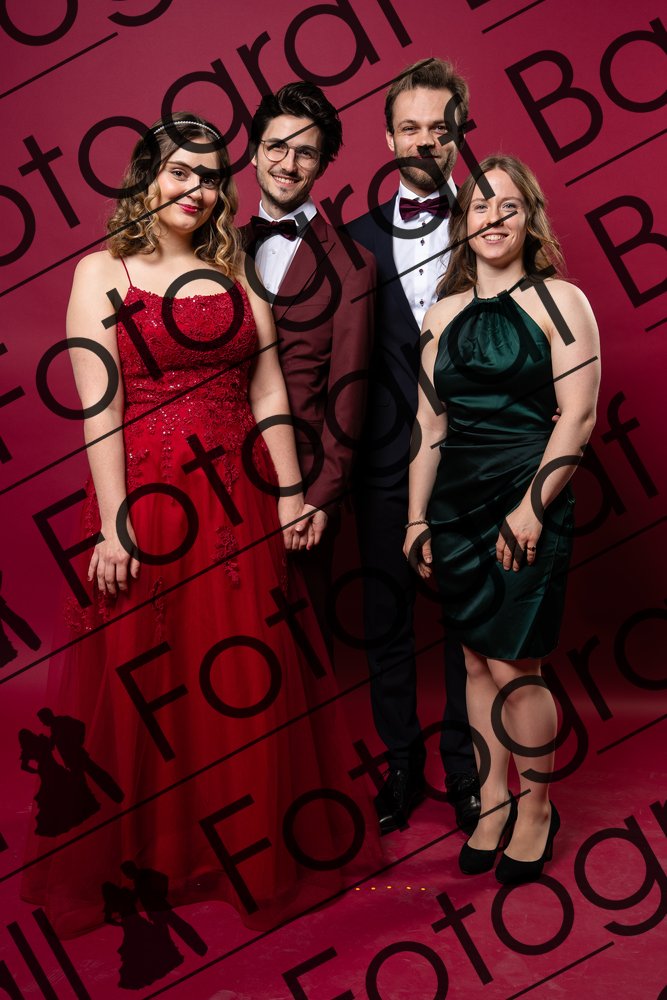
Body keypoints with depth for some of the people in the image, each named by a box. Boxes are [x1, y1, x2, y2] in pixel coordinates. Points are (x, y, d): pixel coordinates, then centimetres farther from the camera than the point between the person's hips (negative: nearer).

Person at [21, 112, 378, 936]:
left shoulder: (235, 273, 12)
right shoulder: (102, 273, 0)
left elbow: (268, 389, 8)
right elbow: (98, 408, -8)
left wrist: (290, 492, 0)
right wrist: (114, 526, -14)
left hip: (241, 502, 4)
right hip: (149, 500, -4)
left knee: (249, 678, 10)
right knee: (148, 684, 6)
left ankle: (252, 852, 29)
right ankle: (149, 854, 26)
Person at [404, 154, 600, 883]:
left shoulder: (558, 302, -2)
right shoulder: (443, 314, 12)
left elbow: (578, 416, -9)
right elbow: (429, 423, 13)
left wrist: (532, 507, -14)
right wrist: (417, 517, 10)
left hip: (528, 504, -5)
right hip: (456, 505, 5)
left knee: (513, 666, -2)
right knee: (477, 661, 10)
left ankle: (537, 808, 19)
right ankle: (493, 800, 25)